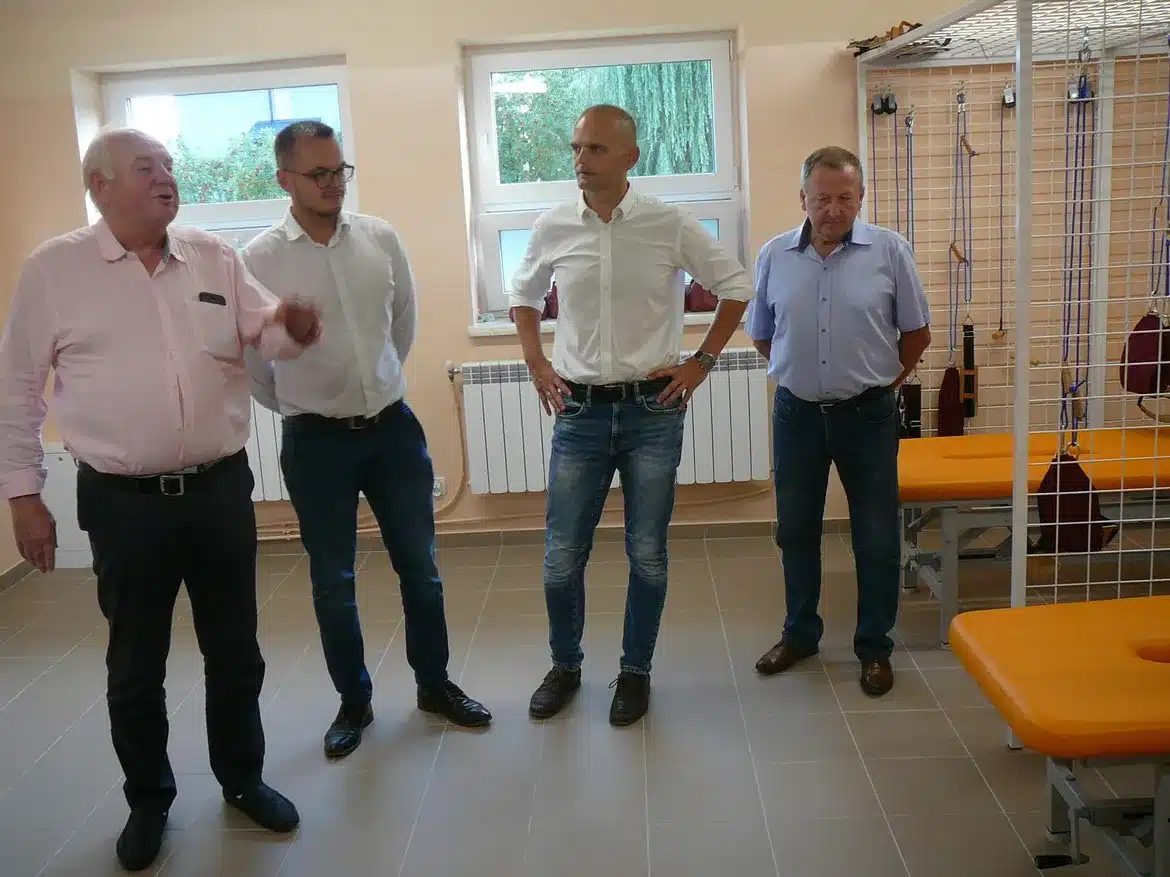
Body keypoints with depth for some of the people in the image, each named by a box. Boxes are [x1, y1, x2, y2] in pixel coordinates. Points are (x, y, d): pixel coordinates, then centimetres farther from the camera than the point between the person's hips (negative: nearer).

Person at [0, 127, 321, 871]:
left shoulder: (216, 258, 5)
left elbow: (266, 333, 5)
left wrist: (292, 327, -20)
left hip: (221, 488, 3)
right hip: (124, 501, -2)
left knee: (234, 650, 15)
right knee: (135, 664, 12)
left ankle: (243, 778, 35)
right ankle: (149, 799, 33)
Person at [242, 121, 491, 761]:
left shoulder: (380, 239, -1)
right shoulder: (260, 261, -10)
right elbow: (247, 356, 1)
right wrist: (297, 409, 11)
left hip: (393, 427, 3)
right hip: (315, 441, -2)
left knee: (419, 566, 12)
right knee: (333, 582, 10)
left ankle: (435, 683, 31)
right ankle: (353, 702, 29)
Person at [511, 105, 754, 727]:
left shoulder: (670, 225, -5)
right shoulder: (553, 228, 1)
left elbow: (735, 285, 6)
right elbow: (523, 295, 19)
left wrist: (702, 361, 1)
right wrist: (536, 363, 8)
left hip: (653, 411, -1)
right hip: (579, 412, 2)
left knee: (647, 554, 7)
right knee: (562, 556, 6)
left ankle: (636, 670, 26)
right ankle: (565, 665, 28)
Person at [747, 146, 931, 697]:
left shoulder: (889, 251, -6)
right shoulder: (774, 256, -1)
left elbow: (916, 333, 3)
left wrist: (884, 382, 3)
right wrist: (796, 378, 8)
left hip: (867, 414, -2)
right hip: (797, 413, 2)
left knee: (876, 538, 6)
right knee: (795, 531, 14)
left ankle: (874, 647, 22)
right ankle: (800, 633, 32)